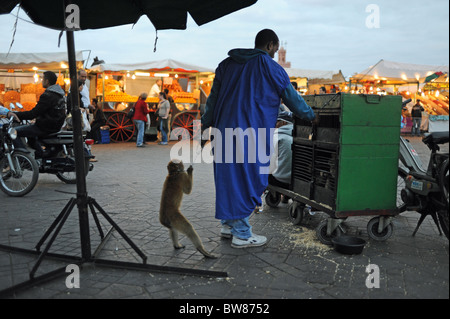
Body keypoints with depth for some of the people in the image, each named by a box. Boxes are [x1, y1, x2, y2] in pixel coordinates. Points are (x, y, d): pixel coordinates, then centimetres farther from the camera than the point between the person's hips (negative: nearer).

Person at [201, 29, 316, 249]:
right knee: (248, 179, 1)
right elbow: (293, 98, 8)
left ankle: (228, 224, 26)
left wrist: (205, 123, 22)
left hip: (224, 131, 6)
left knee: (228, 176, 15)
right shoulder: (272, 69, 0)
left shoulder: (226, 64, 16)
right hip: (251, 136, -6)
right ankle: (241, 234, 8)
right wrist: (311, 115, 23)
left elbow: (213, 98, 17)